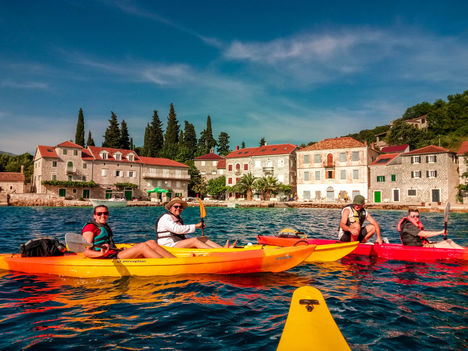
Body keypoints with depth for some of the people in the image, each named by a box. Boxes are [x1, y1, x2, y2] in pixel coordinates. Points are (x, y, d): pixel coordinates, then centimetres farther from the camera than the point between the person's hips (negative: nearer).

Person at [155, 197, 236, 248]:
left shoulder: (178, 218, 20)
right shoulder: (166, 217, -11)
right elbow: (177, 229, -28)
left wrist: (198, 239, 13)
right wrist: (195, 226, -24)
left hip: (178, 243, 9)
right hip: (169, 247, -9)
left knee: (203, 238, -4)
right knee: (194, 240, -26)